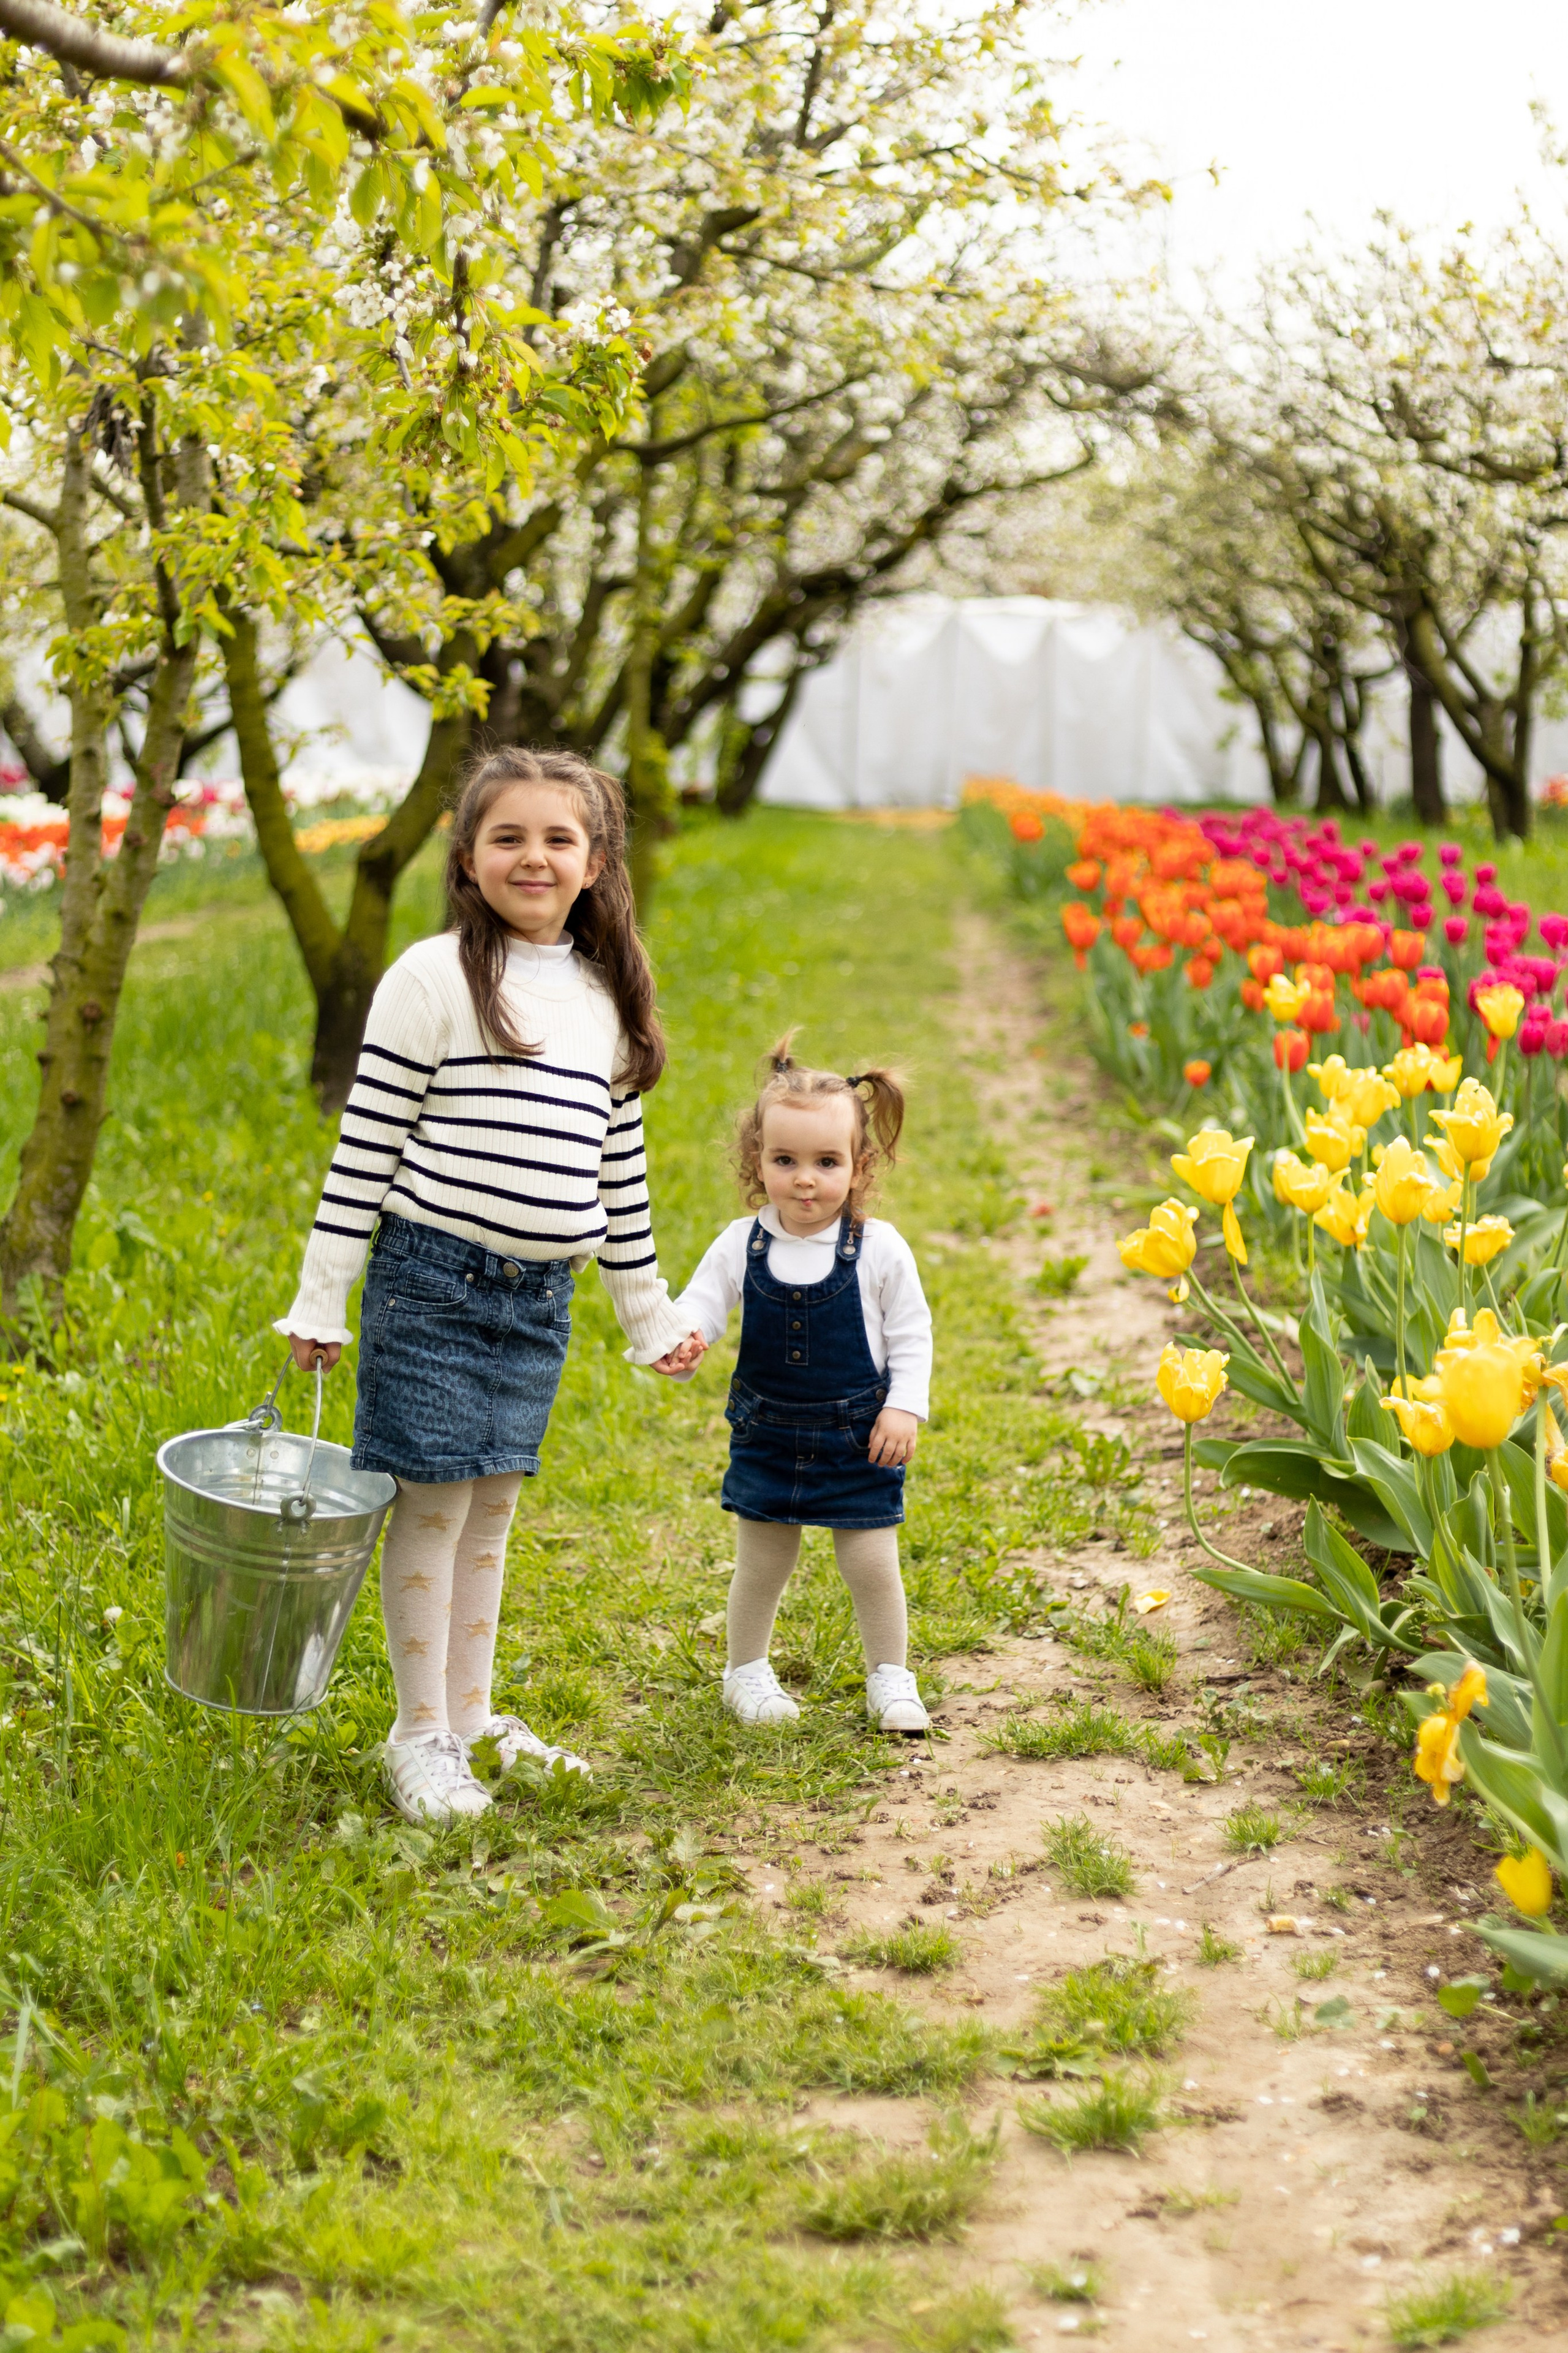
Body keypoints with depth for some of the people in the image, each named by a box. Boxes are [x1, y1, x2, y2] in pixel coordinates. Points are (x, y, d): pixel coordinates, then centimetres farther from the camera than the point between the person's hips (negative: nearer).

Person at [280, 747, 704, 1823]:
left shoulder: (607, 999, 11)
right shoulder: (435, 980, -7)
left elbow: (619, 1169, 18)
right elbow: (367, 1141, -6)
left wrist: (652, 1315, 20)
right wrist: (323, 1300, -7)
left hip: (541, 1294, 5)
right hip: (436, 1279, -5)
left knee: (493, 1505, 12)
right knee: (434, 1501, -1)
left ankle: (472, 1716, 25)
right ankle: (420, 1734, 11)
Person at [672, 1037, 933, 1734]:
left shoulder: (879, 1250, -10)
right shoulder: (742, 1245, -6)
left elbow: (911, 1334, -2)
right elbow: (698, 1305, -6)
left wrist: (905, 1407, -9)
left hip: (857, 1435, -2)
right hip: (767, 1433, 2)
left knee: (871, 1562, 2)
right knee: (761, 1563, 11)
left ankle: (890, 1678, 22)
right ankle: (746, 1671, 32)